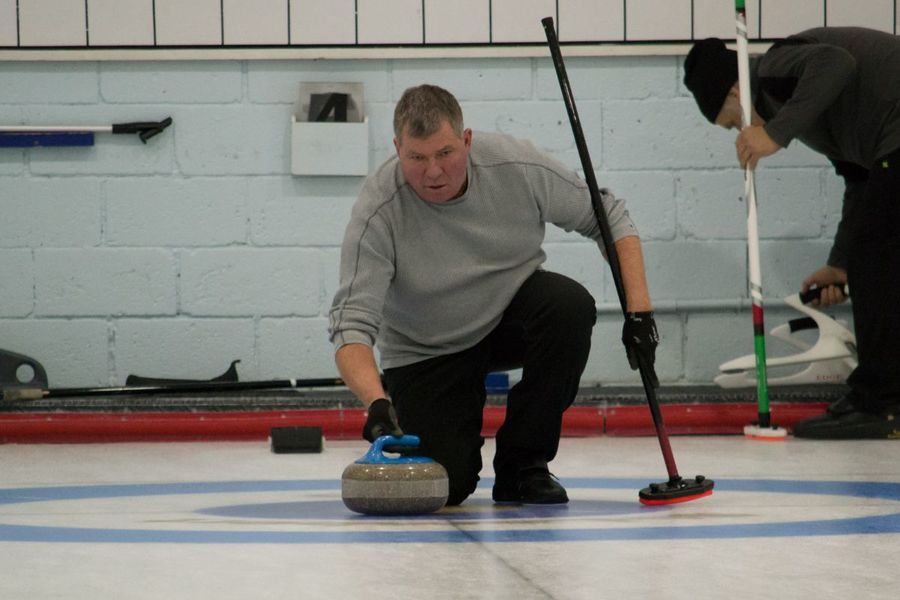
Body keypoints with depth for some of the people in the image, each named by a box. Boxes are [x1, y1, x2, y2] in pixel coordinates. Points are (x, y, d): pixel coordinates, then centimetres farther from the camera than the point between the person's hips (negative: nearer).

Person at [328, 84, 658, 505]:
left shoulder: (518, 167, -21)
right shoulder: (377, 214, -28)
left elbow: (610, 219, -7)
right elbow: (352, 327, -32)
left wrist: (639, 311, -17)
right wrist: (377, 403, -50)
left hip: (510, 315, 3)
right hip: (428, 353, -3)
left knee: (570, 305, -31)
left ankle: (522, 465, -14)